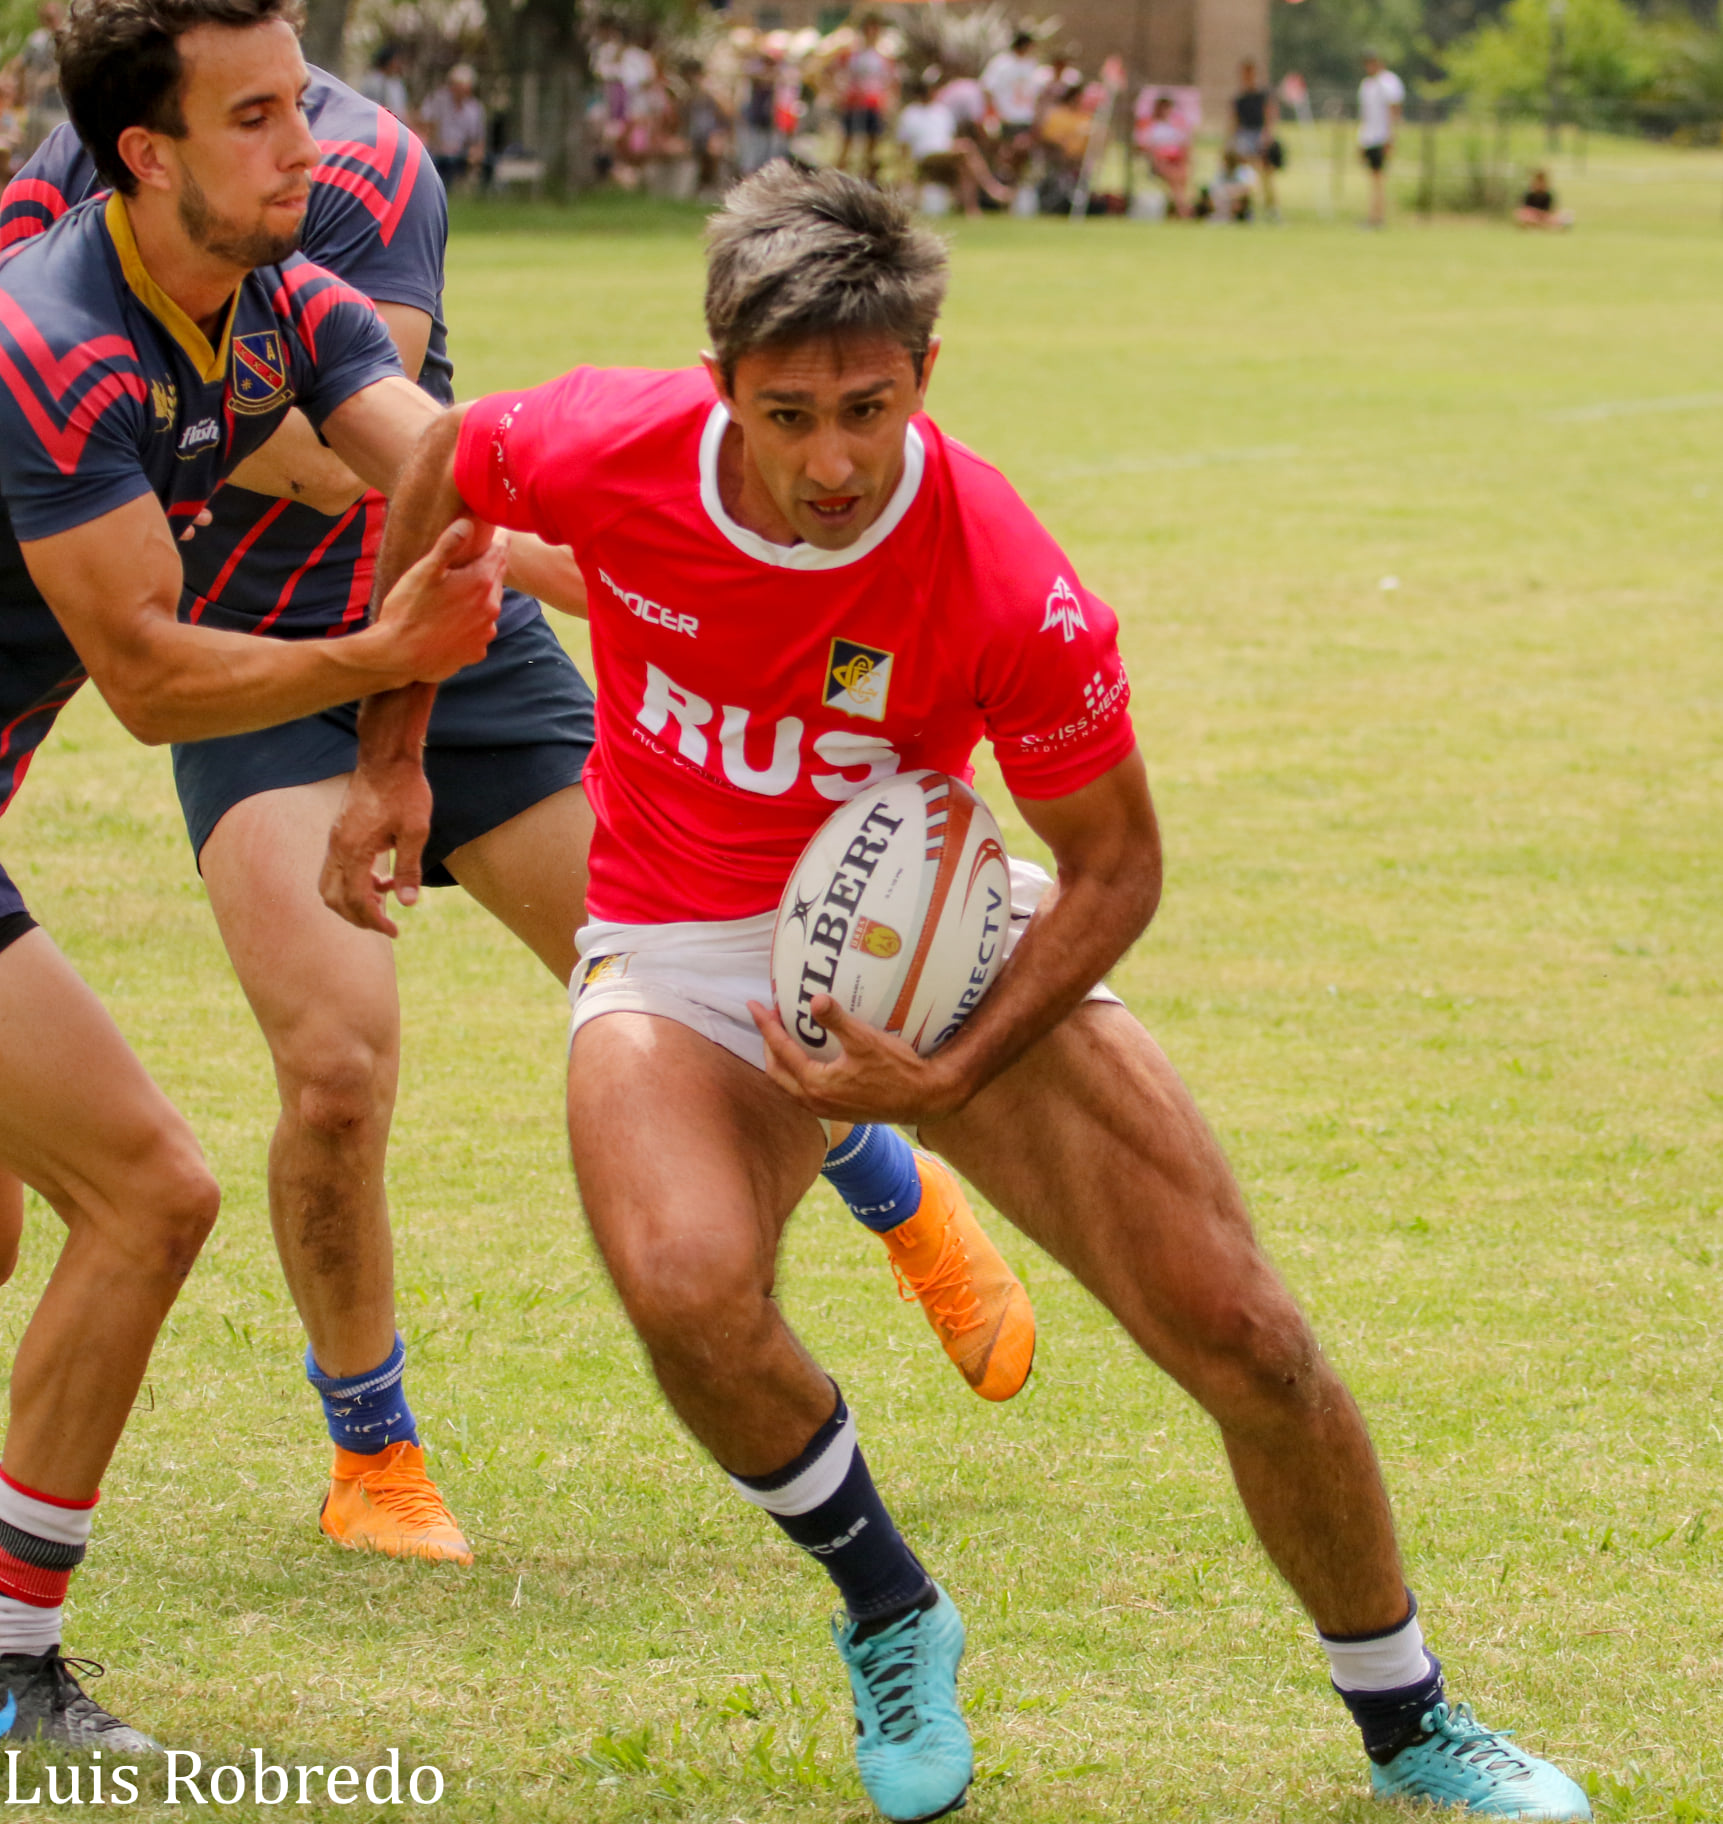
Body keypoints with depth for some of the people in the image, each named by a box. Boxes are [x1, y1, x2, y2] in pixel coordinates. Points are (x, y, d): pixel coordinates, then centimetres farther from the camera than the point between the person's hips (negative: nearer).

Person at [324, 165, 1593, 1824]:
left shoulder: (1007, 588, -27)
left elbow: (1113, 861, -13)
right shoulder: (607, 450, -22)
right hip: (683, 951, 0)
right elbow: (442, 466, 3)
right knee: (688, 1286, -32)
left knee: (1242, 1334, -8)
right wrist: (390, 753, 6)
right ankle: (885, 1607, 0)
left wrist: (954, 1079, -24)